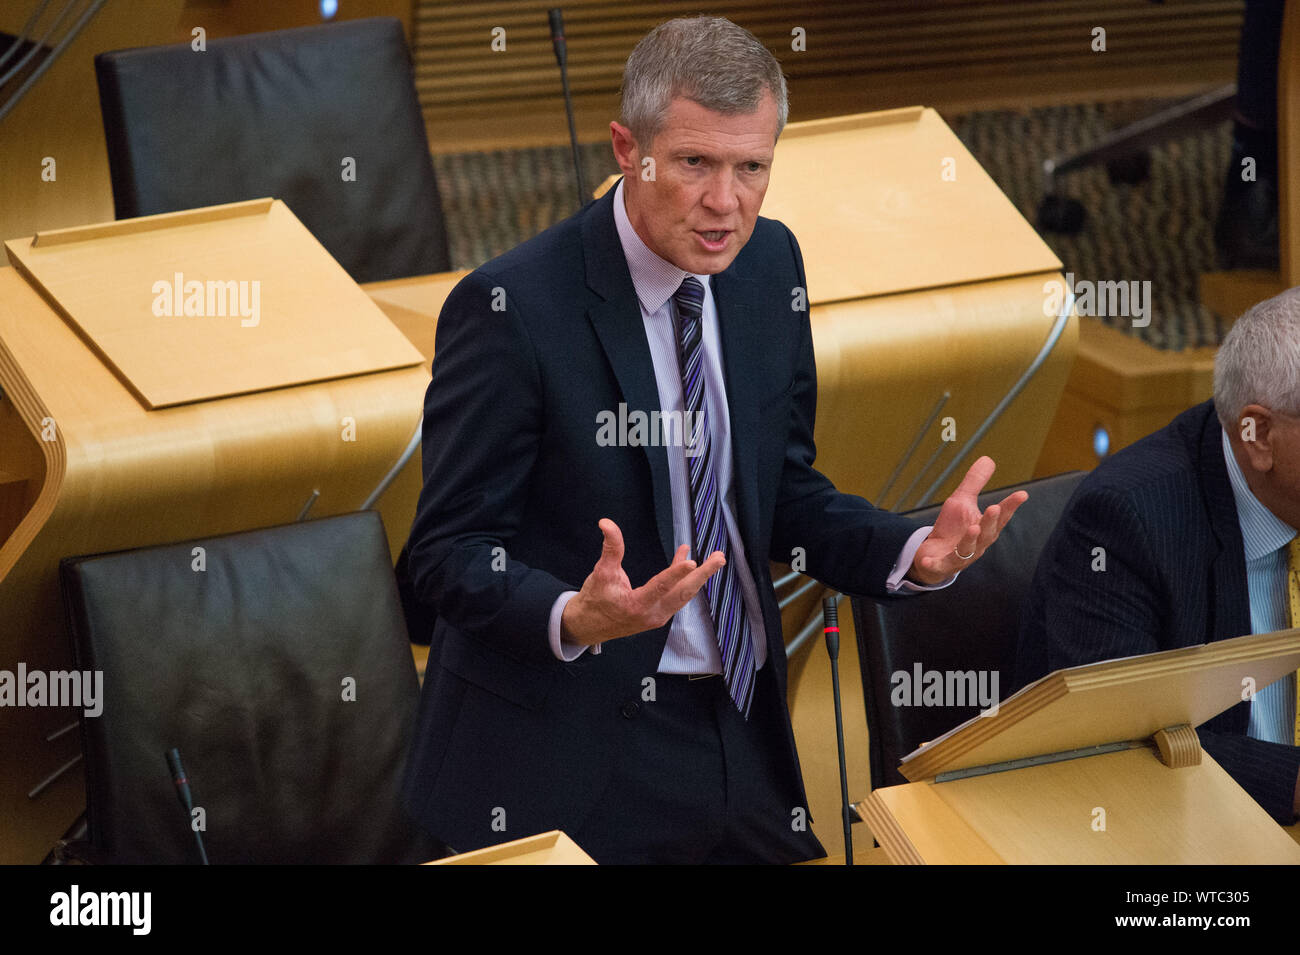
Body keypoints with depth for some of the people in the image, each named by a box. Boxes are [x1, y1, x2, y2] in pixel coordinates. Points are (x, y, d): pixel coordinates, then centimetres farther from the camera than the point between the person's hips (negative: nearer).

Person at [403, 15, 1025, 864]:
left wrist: (917, 554, -7)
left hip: (744, 739, 6)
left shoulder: (770, 264, 3)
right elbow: (453, 554, -14)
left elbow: (788, 494, 11)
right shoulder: (513, 307, -16)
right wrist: (575, 619, -33)